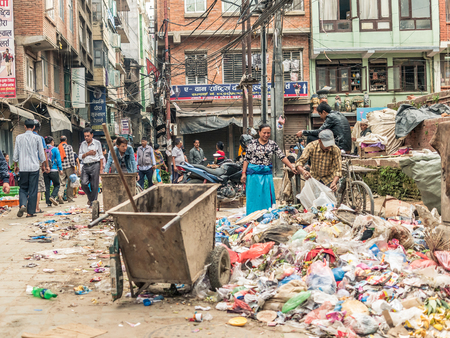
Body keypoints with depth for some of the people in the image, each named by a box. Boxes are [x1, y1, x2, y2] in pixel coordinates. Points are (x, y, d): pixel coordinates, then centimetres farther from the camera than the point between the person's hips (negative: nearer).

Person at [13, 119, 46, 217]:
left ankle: (22, 205, -12)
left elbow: (15, 154, 6)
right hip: (34, 167, -1)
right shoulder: (37, 138, -3)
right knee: (33, 190, 4)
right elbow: (41, 153, 3)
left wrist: (15, 165, 18)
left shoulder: (19, 137, 2)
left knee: (23, 188, 13)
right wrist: (42, 163, 20)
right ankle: (30, 212, 6)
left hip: (23, 167, 1)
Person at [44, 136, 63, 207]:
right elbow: (58, 160, -5)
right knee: (57, 185, 9)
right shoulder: (55, 149, -3)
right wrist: (60, 169, -1)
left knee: (47, 186, 8)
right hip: (53, 170, -3)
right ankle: (53, 197, -13)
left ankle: (48, 202, 7)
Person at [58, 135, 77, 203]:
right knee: (70, 183, 6)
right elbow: (72, 158, -8)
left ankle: (60, 195, -20)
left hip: (61, 168, 3)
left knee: (62, 183, 4)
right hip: (69, 167, -3)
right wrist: (73, 167, -3)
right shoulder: (69, 147, -3)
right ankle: (70, 198, 10)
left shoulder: (57, 148, 8)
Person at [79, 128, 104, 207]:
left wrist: (101, 166, -1)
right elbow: (80, 156, 11)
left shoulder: (97, 143, 4)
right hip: (85, 166, 3)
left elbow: (101, 155, 6)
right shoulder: (83, 144, 13)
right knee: (83, 183, -8)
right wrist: (87, 153, -8)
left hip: (95, 165, -3)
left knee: (94, 185, -3)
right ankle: (90, 197, 17)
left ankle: (93, 202, 4)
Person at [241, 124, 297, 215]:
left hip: (267, 173, 2)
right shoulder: (252, 143, 0)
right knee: (254, 197, 1)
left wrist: (291, 167, -13)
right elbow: (246, 159, 0)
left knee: (267, 197, 1)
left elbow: (282, 157, -1)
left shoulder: (273, 144, 4)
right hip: (253, 173, -2)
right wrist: (244, 173, -7)